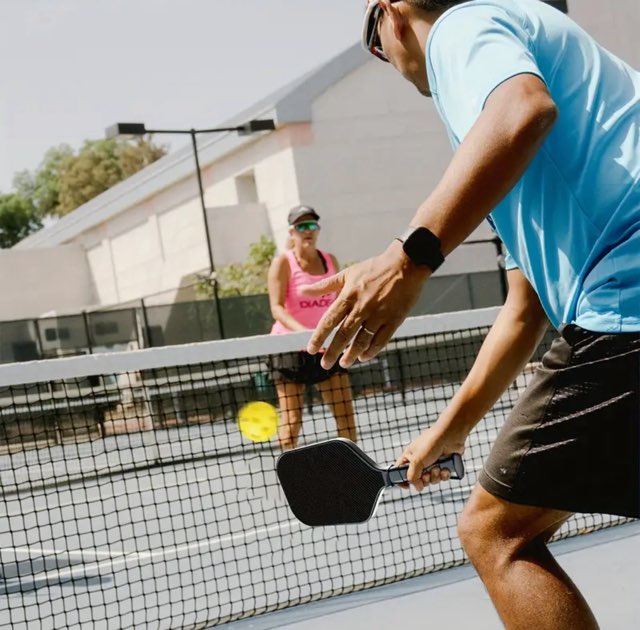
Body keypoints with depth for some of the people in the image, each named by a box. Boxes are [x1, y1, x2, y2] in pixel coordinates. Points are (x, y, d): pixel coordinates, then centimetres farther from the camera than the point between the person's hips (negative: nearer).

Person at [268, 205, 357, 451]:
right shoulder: (283, 262, -8)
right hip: (290, 348, -4)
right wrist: (302, 331, -33)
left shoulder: (330, 260, 8)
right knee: (292, 421, -5)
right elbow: (277, 308, -18)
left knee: (346, 414, 2)